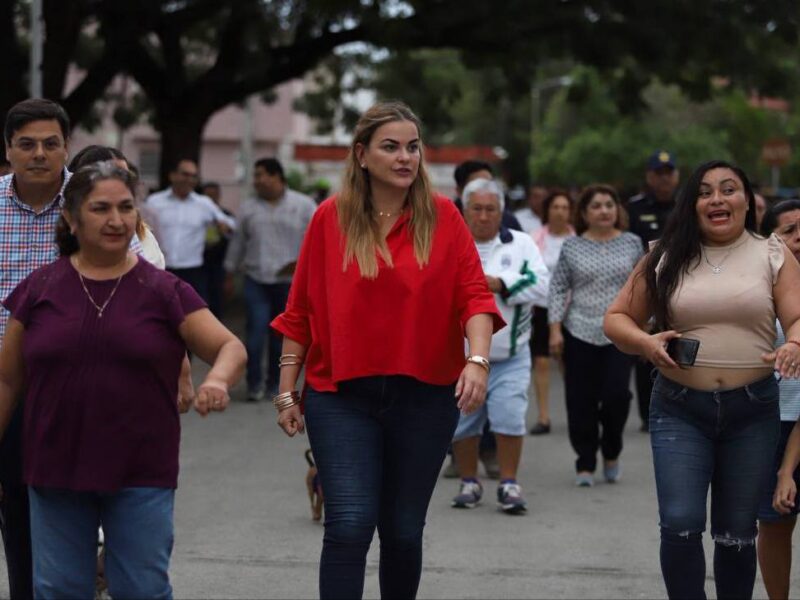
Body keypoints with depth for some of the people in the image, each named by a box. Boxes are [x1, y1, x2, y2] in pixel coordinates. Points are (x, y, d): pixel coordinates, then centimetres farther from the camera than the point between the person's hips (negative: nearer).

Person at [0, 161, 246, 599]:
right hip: (55, 474, 1)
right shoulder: (40, 289, 4)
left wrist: (217, 379, -23)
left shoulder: (162, 290, 2)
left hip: (141, 477, -1)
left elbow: (230, 347, 0)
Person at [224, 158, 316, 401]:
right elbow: (238, 242, 15)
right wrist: (230, 274, 16)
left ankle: (275, 384, 18)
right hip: (256, 281, 1)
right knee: (256, 332, -9)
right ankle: (255, 383, 0)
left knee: (281, 336, 6)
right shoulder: (249, 208, 9)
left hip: (290, 282, -1)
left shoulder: (304, 206, 1)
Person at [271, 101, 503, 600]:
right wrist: (287, 392, 4)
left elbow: (473, 294, -5)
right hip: (342, 396, -1)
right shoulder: (331, 218, -1)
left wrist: (478, 359, -22)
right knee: (350, 524, -13)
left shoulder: (443, 216, 0)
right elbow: (301, 311, 4)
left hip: (425, 396, 1)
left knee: (404, 530, 11)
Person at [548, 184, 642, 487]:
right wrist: (555, 330, -3)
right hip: (579, 333, 0)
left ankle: (611, 453, 14)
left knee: (616, 394, -11)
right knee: (582, 401, 0)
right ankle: (585, 464, 11)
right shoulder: (572, 247, 4)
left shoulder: (632, 244, 7)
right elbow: (558, 289, 4)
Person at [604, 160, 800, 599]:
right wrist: (646, 343, -13)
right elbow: (617, 318, 8)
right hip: (679, 408, 0)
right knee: (680, 524, -12)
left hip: (752, 408, 0)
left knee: (737, 532, 9)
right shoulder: (666, 258, 3)